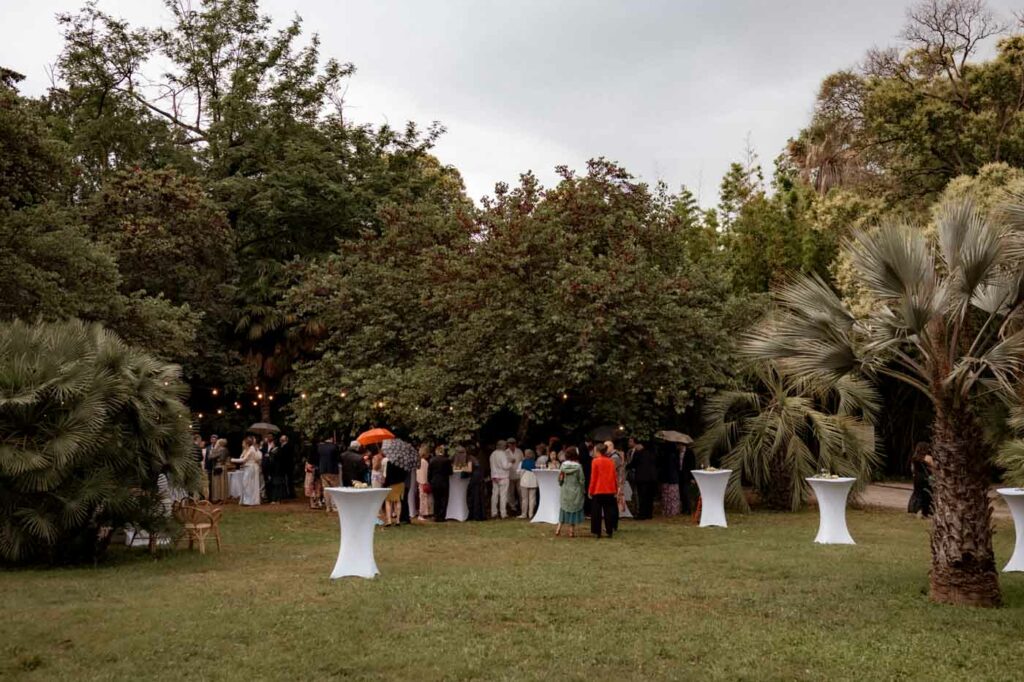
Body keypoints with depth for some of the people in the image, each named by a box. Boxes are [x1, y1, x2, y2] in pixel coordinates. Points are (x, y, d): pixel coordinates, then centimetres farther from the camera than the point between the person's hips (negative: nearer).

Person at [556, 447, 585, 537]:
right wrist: (583, 491, 4)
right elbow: (581, 480, -9)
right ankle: (572, 530, 8)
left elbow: (559, 479, 0)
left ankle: (559, 528, 11)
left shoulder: (563, 465, -5)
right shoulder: (578, 467, -13)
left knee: (564, 509, 14)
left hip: (565, 492, 3)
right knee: (574, 511, 6)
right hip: (575, 492, -3)